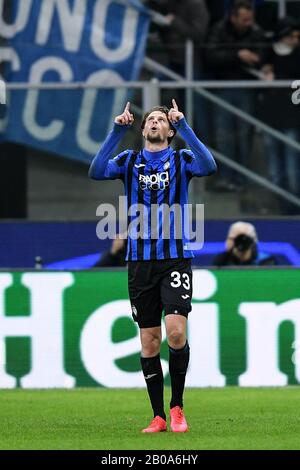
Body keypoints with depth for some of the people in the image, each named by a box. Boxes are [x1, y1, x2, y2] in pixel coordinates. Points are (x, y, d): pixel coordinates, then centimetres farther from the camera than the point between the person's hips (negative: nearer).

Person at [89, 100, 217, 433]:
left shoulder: (180, 159, 5)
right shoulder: (130, 161, 10)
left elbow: (208, 167, -17)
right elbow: (97, 171, -9)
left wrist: (184, 126, -19)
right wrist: (117, 131, -14)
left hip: (175, 259, -2)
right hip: (140, 262, 2)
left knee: (175, 331, -16)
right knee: (149, 341, 3)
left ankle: (177, 407, 1)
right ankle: (158, 416, 10)